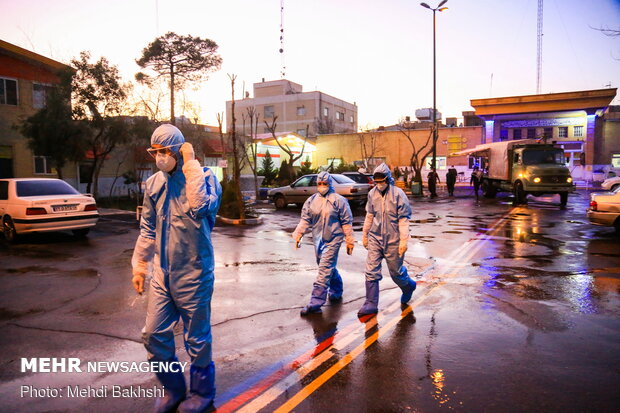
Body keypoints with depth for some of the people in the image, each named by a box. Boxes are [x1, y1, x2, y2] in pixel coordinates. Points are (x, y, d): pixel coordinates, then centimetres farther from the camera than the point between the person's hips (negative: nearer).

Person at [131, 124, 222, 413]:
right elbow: (147, 229, 14)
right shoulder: (154, 184, 5)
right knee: (154, 335, 11)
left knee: (197, 337, 9)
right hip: (162, 274, 5)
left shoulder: (203, 177, -10)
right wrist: (140, 265, 14)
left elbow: (201, 208, -33)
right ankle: (173, 389, 35)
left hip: (193, 273, -5)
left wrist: (190, 165, -24)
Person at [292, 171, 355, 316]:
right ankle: (336, 291, 41)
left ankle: (316, 303, -12)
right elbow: (305, 220, 10)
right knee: (329, 268, 18)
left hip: (332, 240, -6)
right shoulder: (311, 200, 8)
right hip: (318, 239, 6)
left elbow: (346, 222, -3)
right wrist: (298, 234, -2)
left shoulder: (339, 200, -5)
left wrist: (349, 241, -4)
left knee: (324, 270, -11)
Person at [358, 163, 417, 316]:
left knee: (396, 271, 11)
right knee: (371, 271, -2)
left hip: (393, 240, -4)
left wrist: (403, 240, -14)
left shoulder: (398, 194, -11)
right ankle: (371, 304, 6)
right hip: (375, 238, 4)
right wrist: (365, 235, 17)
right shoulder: (372, 194, 3)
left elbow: (403, 219, -11)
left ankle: (408, 286, 43)